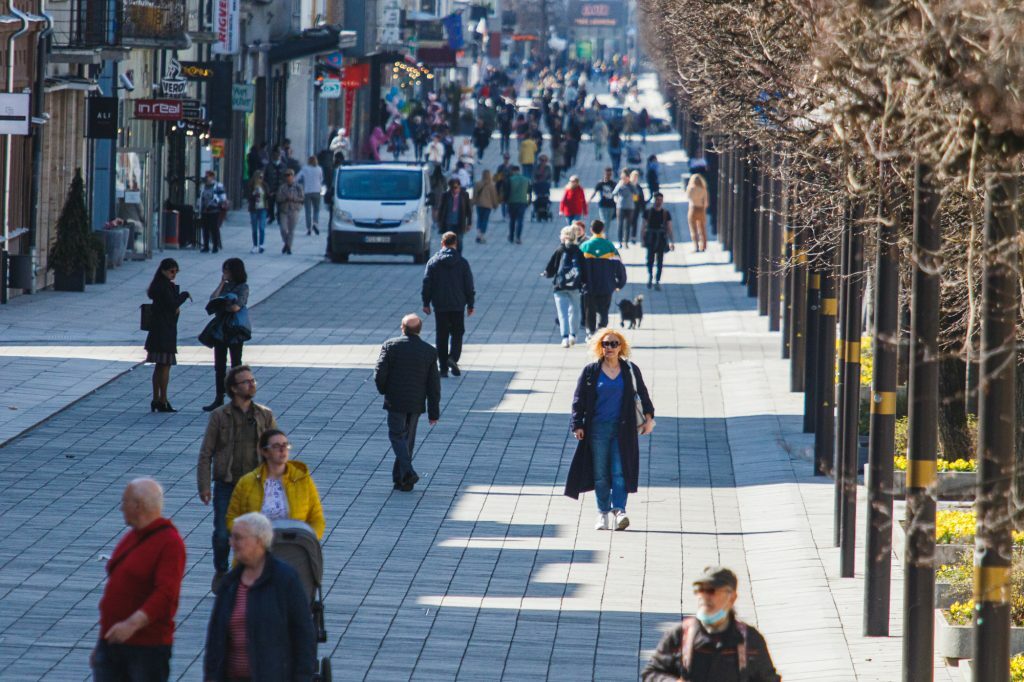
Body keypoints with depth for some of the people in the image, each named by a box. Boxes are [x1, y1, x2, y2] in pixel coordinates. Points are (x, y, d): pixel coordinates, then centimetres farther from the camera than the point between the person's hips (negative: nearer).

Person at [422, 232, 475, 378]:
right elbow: (469, 285, 0)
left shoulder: (433, 262, -3)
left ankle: (443, 367, 6)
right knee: (457, 333, 11)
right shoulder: (462, 262, -3)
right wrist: (470, 305, 8)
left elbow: (426, 284, -1)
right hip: (458, 305, 0)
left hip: (440, 305, 0)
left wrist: (426, 303, 8)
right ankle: (453, 357, -13)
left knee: (442, 336, 8)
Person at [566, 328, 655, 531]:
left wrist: (649, 417, 7)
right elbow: (579, 399, 4)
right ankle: (603, 514, 9)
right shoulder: (591, 371, 3)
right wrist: (577, 425, -3)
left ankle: (619, 511, -16)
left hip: (622, 430, 0)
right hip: (598, 429, 0)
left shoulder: (630, 370, 5)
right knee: (600, 474, 2)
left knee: (620, 472, -10)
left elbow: (643, 394, 15)